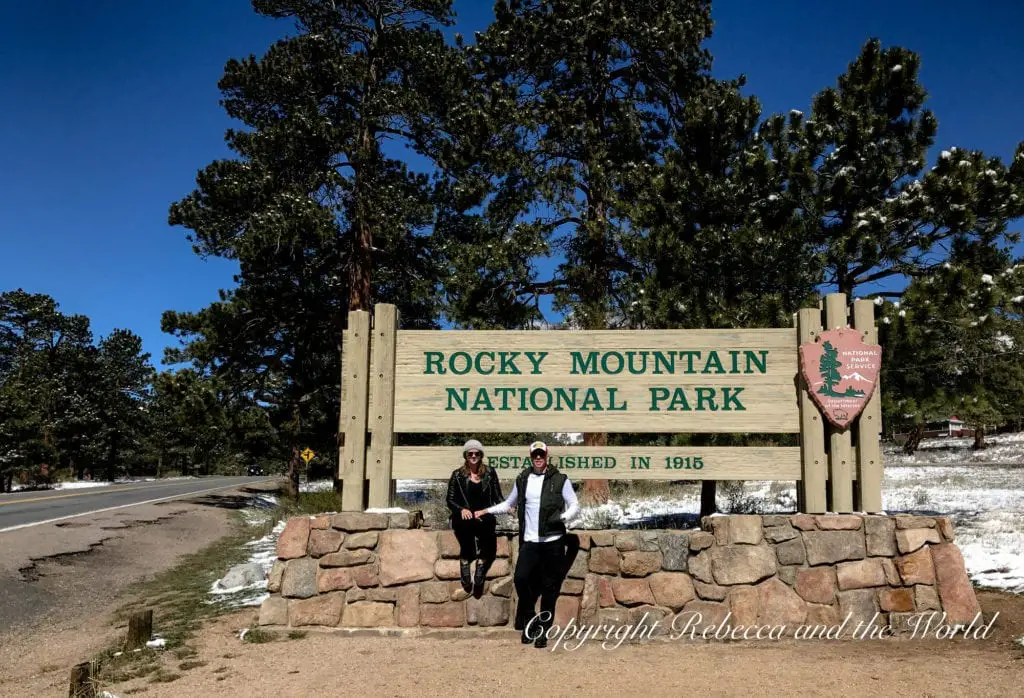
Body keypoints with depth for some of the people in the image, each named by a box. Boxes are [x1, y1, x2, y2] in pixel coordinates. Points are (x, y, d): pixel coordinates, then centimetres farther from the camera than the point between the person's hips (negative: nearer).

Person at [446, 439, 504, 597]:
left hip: (484, 517, 0)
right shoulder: (457, 475, 10)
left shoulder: (490, 473, 13)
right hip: (464, 518, 0)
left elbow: (497, 497, 12)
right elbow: (450, 500, 8)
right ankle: (466, 577, -15)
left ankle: (480, 573, -21)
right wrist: (462, 509, -10)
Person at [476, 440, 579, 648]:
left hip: (553, 542, -2)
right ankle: (528, 622, 10)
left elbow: (574, 505, 0)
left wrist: (564, 517, -19)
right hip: (529, 542, 2)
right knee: (521, 579, -13)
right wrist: (485, 511, 10)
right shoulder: (522, 480, 9)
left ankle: (543, 631, 17)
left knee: (549, 588, 3)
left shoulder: (560, 479, -1)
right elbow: (509, 504, 19)